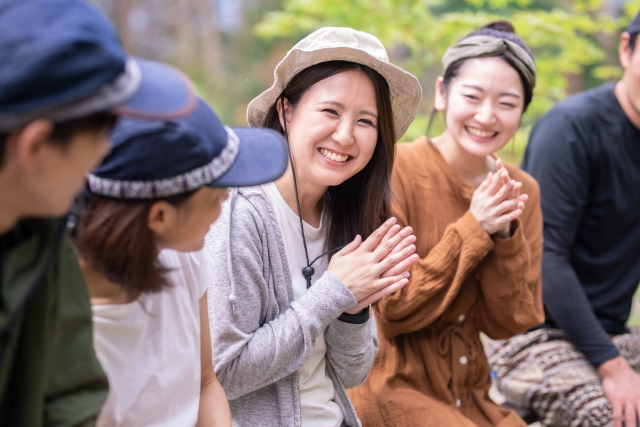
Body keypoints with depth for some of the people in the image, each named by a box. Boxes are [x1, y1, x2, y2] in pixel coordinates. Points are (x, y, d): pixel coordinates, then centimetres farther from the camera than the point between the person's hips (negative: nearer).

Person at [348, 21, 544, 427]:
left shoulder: (523, 191, 0)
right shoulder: (397, 172, -14)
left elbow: (507, 322, -1)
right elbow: (392, 312, -14)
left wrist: (505, 236, -17)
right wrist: (472, 230, -21)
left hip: (469, 392, 5)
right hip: (391, 388, -4)